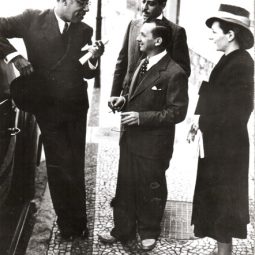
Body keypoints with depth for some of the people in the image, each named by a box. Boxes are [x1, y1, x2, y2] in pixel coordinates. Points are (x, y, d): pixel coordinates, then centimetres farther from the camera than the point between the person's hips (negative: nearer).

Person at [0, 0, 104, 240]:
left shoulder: (84, 30, 0)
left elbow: (86, 73, 1)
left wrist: (93, 59, -20)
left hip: (76, 108, 3)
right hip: (47, 106, -2)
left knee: (76, 166, 12)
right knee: (59, 167, 10)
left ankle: (77, 221, 30)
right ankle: (67, 221, 28)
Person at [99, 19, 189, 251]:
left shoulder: (174, 73, -19)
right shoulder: (143, 64, 8)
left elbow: (177, 112, -19)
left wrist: (141, 117, -22)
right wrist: (124, 99, 1)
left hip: (152, 145, -7)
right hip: (130, 138, 7)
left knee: (150, 190, 12)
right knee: (125, 186, 16)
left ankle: (149, 233, 35)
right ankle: (123, 229, 34)